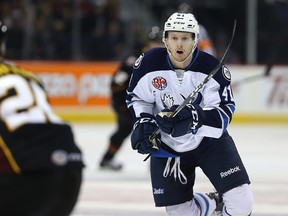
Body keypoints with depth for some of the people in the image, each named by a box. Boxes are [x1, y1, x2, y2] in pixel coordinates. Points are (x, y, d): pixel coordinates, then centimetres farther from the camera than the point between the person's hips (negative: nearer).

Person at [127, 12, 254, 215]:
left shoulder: (212, 68, -20)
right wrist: (143, 122, -14)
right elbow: (136, 96, 3)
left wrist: (195, 116, -40)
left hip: (210, 139, -2)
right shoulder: (149, 63, -15)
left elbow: (224, 112, -22)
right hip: (166, 144, 2)